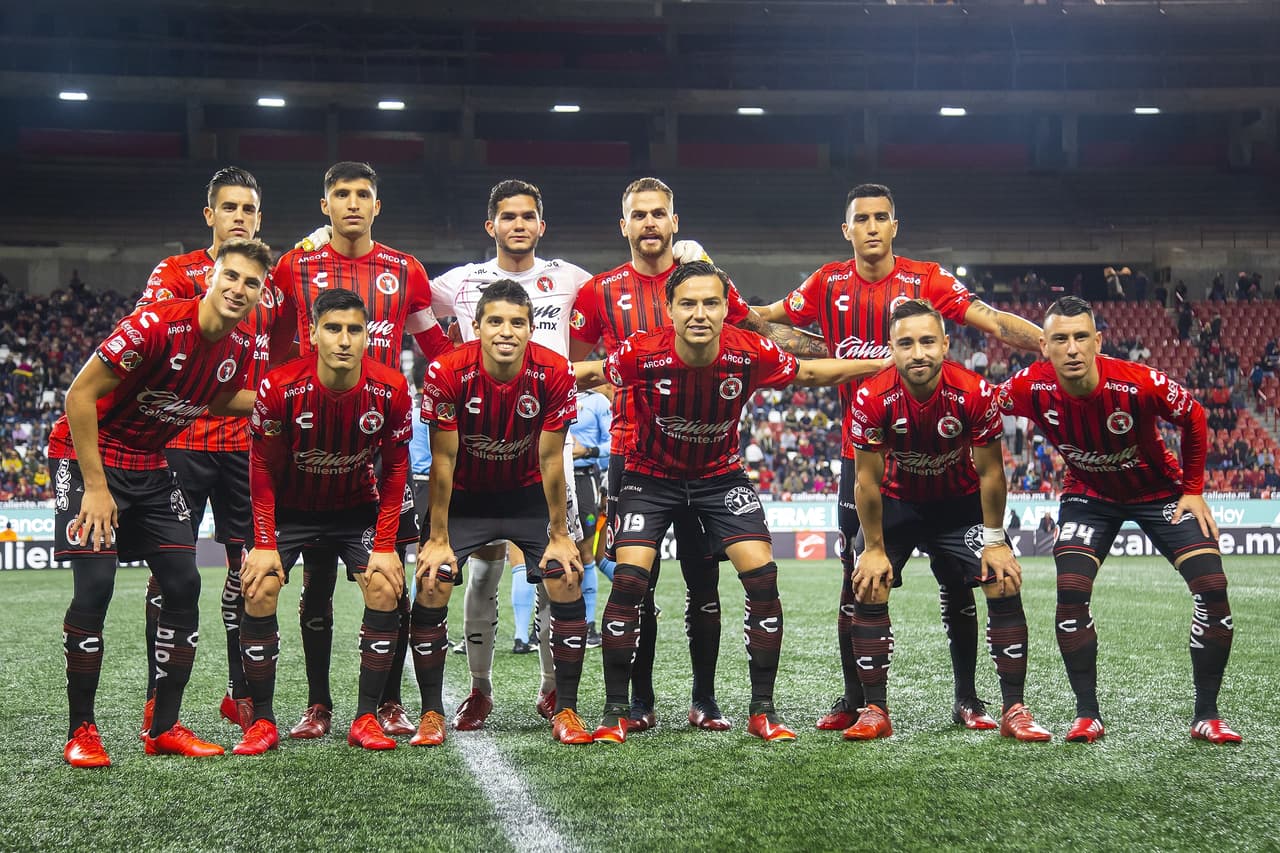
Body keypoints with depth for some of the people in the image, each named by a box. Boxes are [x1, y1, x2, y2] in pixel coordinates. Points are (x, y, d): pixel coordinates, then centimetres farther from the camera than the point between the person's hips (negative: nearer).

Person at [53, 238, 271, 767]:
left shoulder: (241, 347, -4)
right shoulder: (156, 325, -26)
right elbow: (80, 395, -22)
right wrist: (96, 487, -22)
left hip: (150, 466, 7)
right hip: (88, 455, -7)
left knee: (183, 583, -2)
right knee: (96, 583, -16)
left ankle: (164, 728, 7)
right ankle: (81, 731, -3)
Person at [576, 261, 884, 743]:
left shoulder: (751, 355, -21)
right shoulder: (643, 354, -25)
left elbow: (809, 373, -2)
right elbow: (592, 373, -4)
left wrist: (889, 363, -1)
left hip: (721, 475, 1)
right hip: (651, 476, -1)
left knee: (762, 575, -12)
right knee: (629, 578, -16)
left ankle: (763, 711, 1)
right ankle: (616, 711, -2)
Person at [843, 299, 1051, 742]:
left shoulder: (975, 393, -27)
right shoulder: (871, 398, -27)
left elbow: (990, 473, -14)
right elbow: (868, 480, -15)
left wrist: (994, 541, -10)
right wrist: (874, 549, -11)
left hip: (962, 501, 0)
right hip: (898, 502, 0)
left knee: (1005, 586, -12)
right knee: (869, 590, -11)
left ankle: (1014, 711, -2)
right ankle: (875, 712, 1)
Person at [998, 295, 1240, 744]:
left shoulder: (1141, 384, -32)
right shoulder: (1031, 388, -27)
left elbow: (1193, 418, -12)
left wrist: (1193, 490, -7)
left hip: (1159, 491, -1)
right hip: (1090, 494, 1)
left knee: (1213, 588, -13)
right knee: (1071, 590, -18)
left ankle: (1206, 716, 1)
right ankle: (1087, 715, -3)